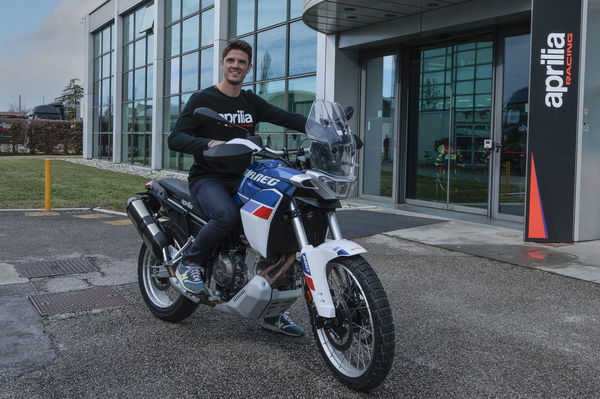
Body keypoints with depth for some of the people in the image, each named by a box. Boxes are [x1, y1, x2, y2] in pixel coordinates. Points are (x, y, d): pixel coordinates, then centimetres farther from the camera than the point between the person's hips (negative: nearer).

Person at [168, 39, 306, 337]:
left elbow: (287, 118, 3)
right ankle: (189, 262, -8)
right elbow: (175, 138, -11)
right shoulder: (202, 99, -1)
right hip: (207, 179, -5)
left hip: (242, 179, 5)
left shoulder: (251, 102, 15)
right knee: (227, 214, -38)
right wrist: (210, 143, -30)